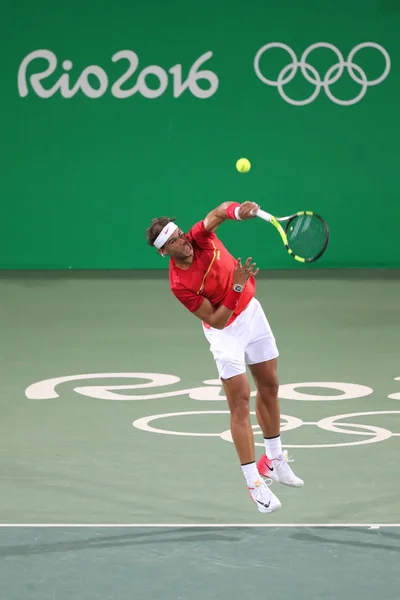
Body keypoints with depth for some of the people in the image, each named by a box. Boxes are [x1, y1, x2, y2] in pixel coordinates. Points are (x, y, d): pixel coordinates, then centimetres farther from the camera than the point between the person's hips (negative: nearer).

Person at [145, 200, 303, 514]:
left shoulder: (199, 237, -17)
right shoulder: (180, 284, -27)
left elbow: (220, 212, -32)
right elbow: (216, 320, -27)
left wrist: (238, 210, -54)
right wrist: (237, 287, -37)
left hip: (252, 312, 6)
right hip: (226, 330, -6)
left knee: (269, 387, 15)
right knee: (240, 402, -9)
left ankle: (274, 461, 32)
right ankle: (255, 483, -6)